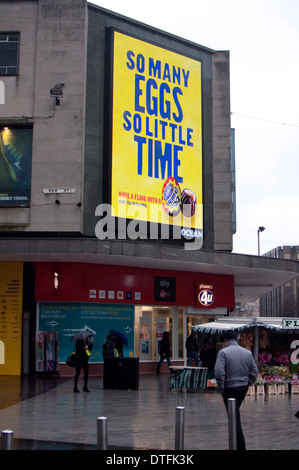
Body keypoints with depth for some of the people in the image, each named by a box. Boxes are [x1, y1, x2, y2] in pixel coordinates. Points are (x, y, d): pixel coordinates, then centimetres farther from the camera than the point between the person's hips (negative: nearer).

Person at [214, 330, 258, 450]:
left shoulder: (223, 352, -11)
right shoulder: (248, 353, 7)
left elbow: (219, 372, -19)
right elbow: (254, 372, 8)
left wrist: (221, 388, -8)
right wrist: (247, 384, 15)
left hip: (230, 389, -6)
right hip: (243, 387, 6)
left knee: (235, 418, -2)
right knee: (235, 414, 20)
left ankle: (241, 447, -3)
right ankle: (235, 445, 27)